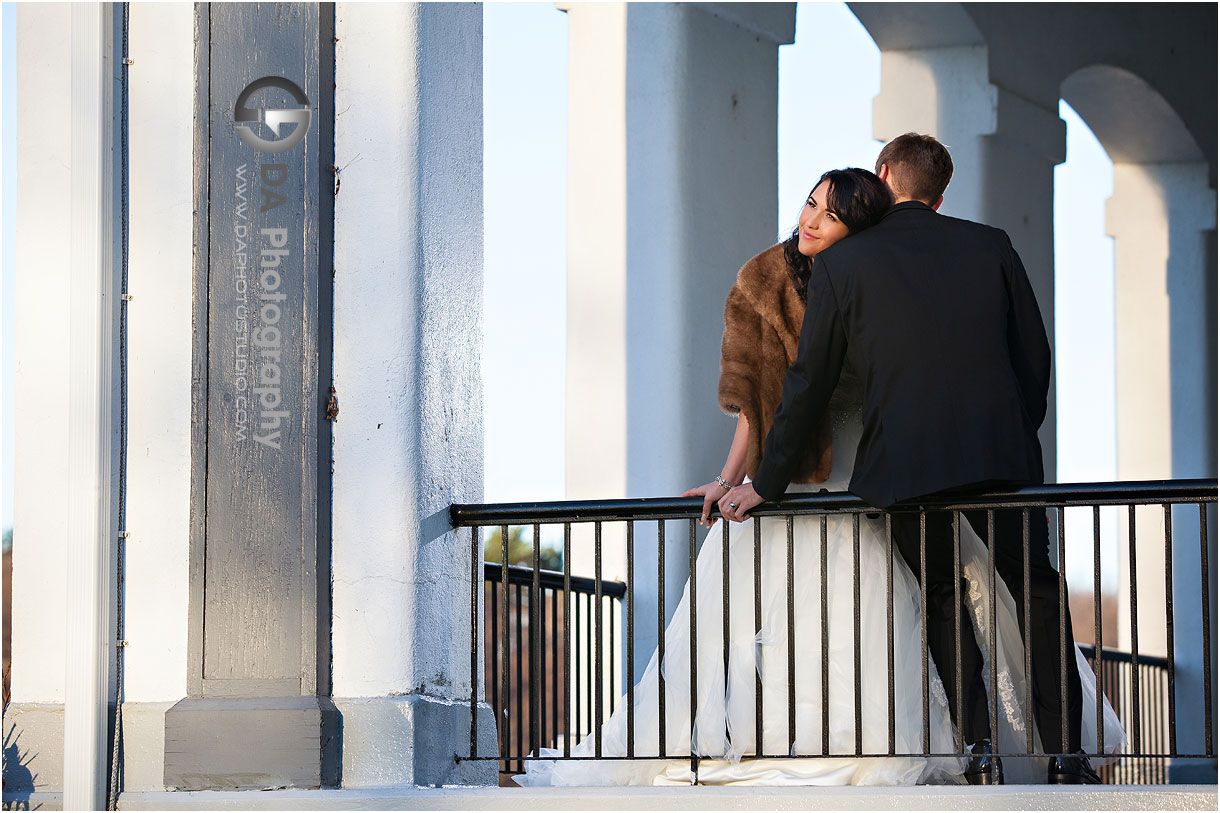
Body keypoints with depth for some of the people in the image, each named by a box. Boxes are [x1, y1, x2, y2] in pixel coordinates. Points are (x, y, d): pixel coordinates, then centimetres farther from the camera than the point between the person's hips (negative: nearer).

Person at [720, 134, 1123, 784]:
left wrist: (765, 484, 8)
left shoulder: (842, 263, 3)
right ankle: (1066, 754, 10)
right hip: (1002, 454, 1)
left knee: (943, 599, 17)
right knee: (1037, 589, 16)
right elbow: (1034, 358, 10)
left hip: (904, 463, -1)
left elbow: (810, 383, 2)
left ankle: (979, 746, 3)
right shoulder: (991, 247, 9)